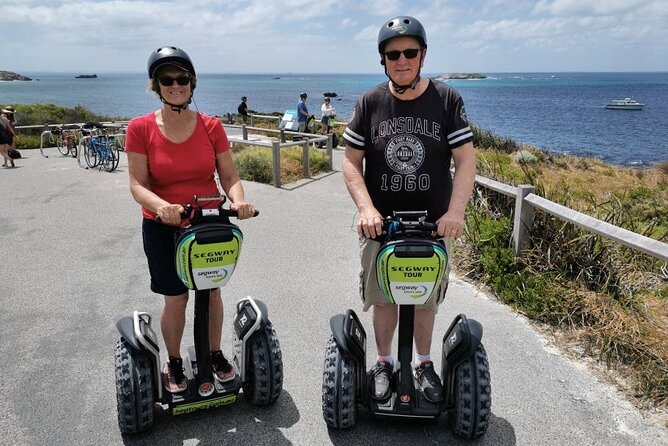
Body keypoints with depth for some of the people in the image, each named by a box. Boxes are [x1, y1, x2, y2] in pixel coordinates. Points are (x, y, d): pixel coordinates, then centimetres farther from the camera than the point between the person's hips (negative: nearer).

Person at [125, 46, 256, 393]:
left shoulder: (211, 126, -4)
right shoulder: (140, 128, -8)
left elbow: (229, 176, -2)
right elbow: (137, 184, -11)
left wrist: (238, 200, -23)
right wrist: (161, 206, -31)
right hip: (163, 228, -2)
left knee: (212, 291, 12)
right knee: (176, 299, 4)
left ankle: (215, 355, 34)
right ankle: (174, 363, 29)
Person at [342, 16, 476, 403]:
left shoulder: (447, 100, -5)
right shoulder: (370, 103, -3)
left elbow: (466, 160, -8)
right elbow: (351, 161, -3)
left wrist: (455, 212, -21)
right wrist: (366, 208, -17)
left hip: (433, 225, 0)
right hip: (380, 225, 0)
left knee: (426, 299, 14)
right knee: (384, 299, 11)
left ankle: (424, 364, 35)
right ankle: (384, 363, 33)